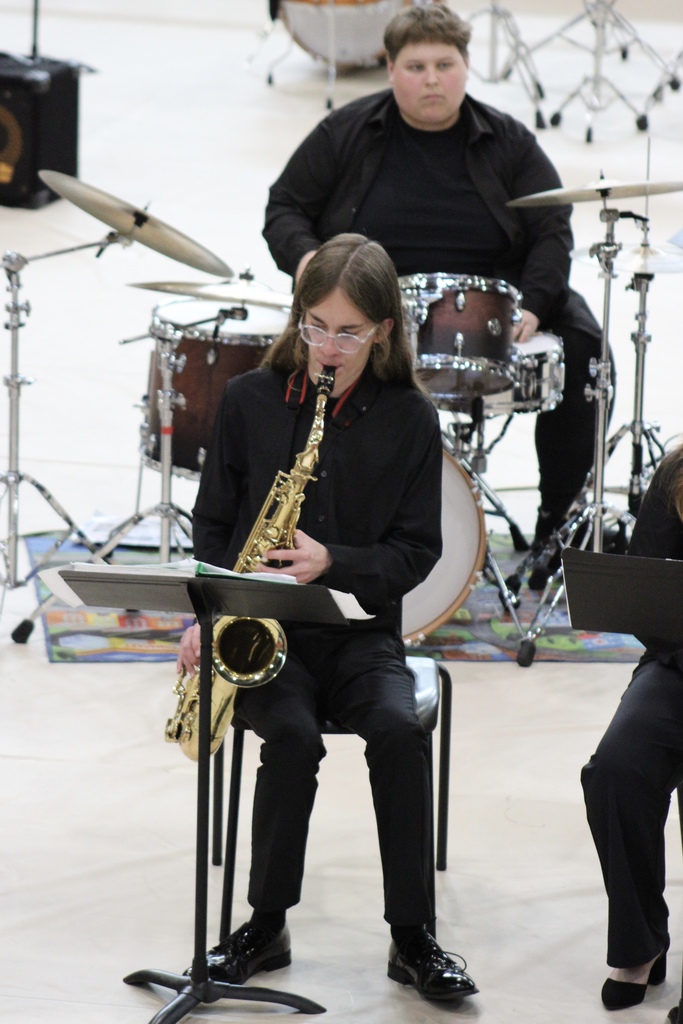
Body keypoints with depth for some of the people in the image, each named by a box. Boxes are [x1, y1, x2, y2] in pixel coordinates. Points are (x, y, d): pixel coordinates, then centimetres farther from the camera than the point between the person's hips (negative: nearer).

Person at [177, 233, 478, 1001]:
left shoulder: (410, 418, 0)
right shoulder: (249, 400, 3)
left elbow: (417, 550, -1)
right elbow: (212, 521, 10)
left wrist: (334, 562, -18)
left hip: (359, 629, 0)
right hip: (258, 626, 0)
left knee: (398, 729, -30)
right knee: (293, 735, -30)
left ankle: (411, 937, -20)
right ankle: (266, 927, -13)